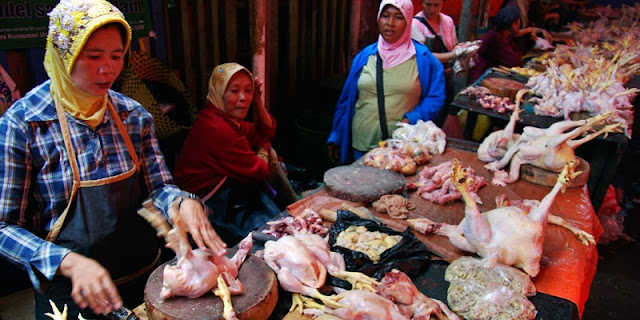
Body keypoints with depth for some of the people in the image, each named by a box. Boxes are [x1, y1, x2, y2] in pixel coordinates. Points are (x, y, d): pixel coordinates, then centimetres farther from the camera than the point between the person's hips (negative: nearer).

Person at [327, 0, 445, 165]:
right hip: (362, 145, 2)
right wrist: (335, 138, 10)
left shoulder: (422, 58, -1)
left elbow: (436, 97, 0)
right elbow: (347, 99, 9)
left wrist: (411, 119, -16)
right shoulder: (365, 56, 5)